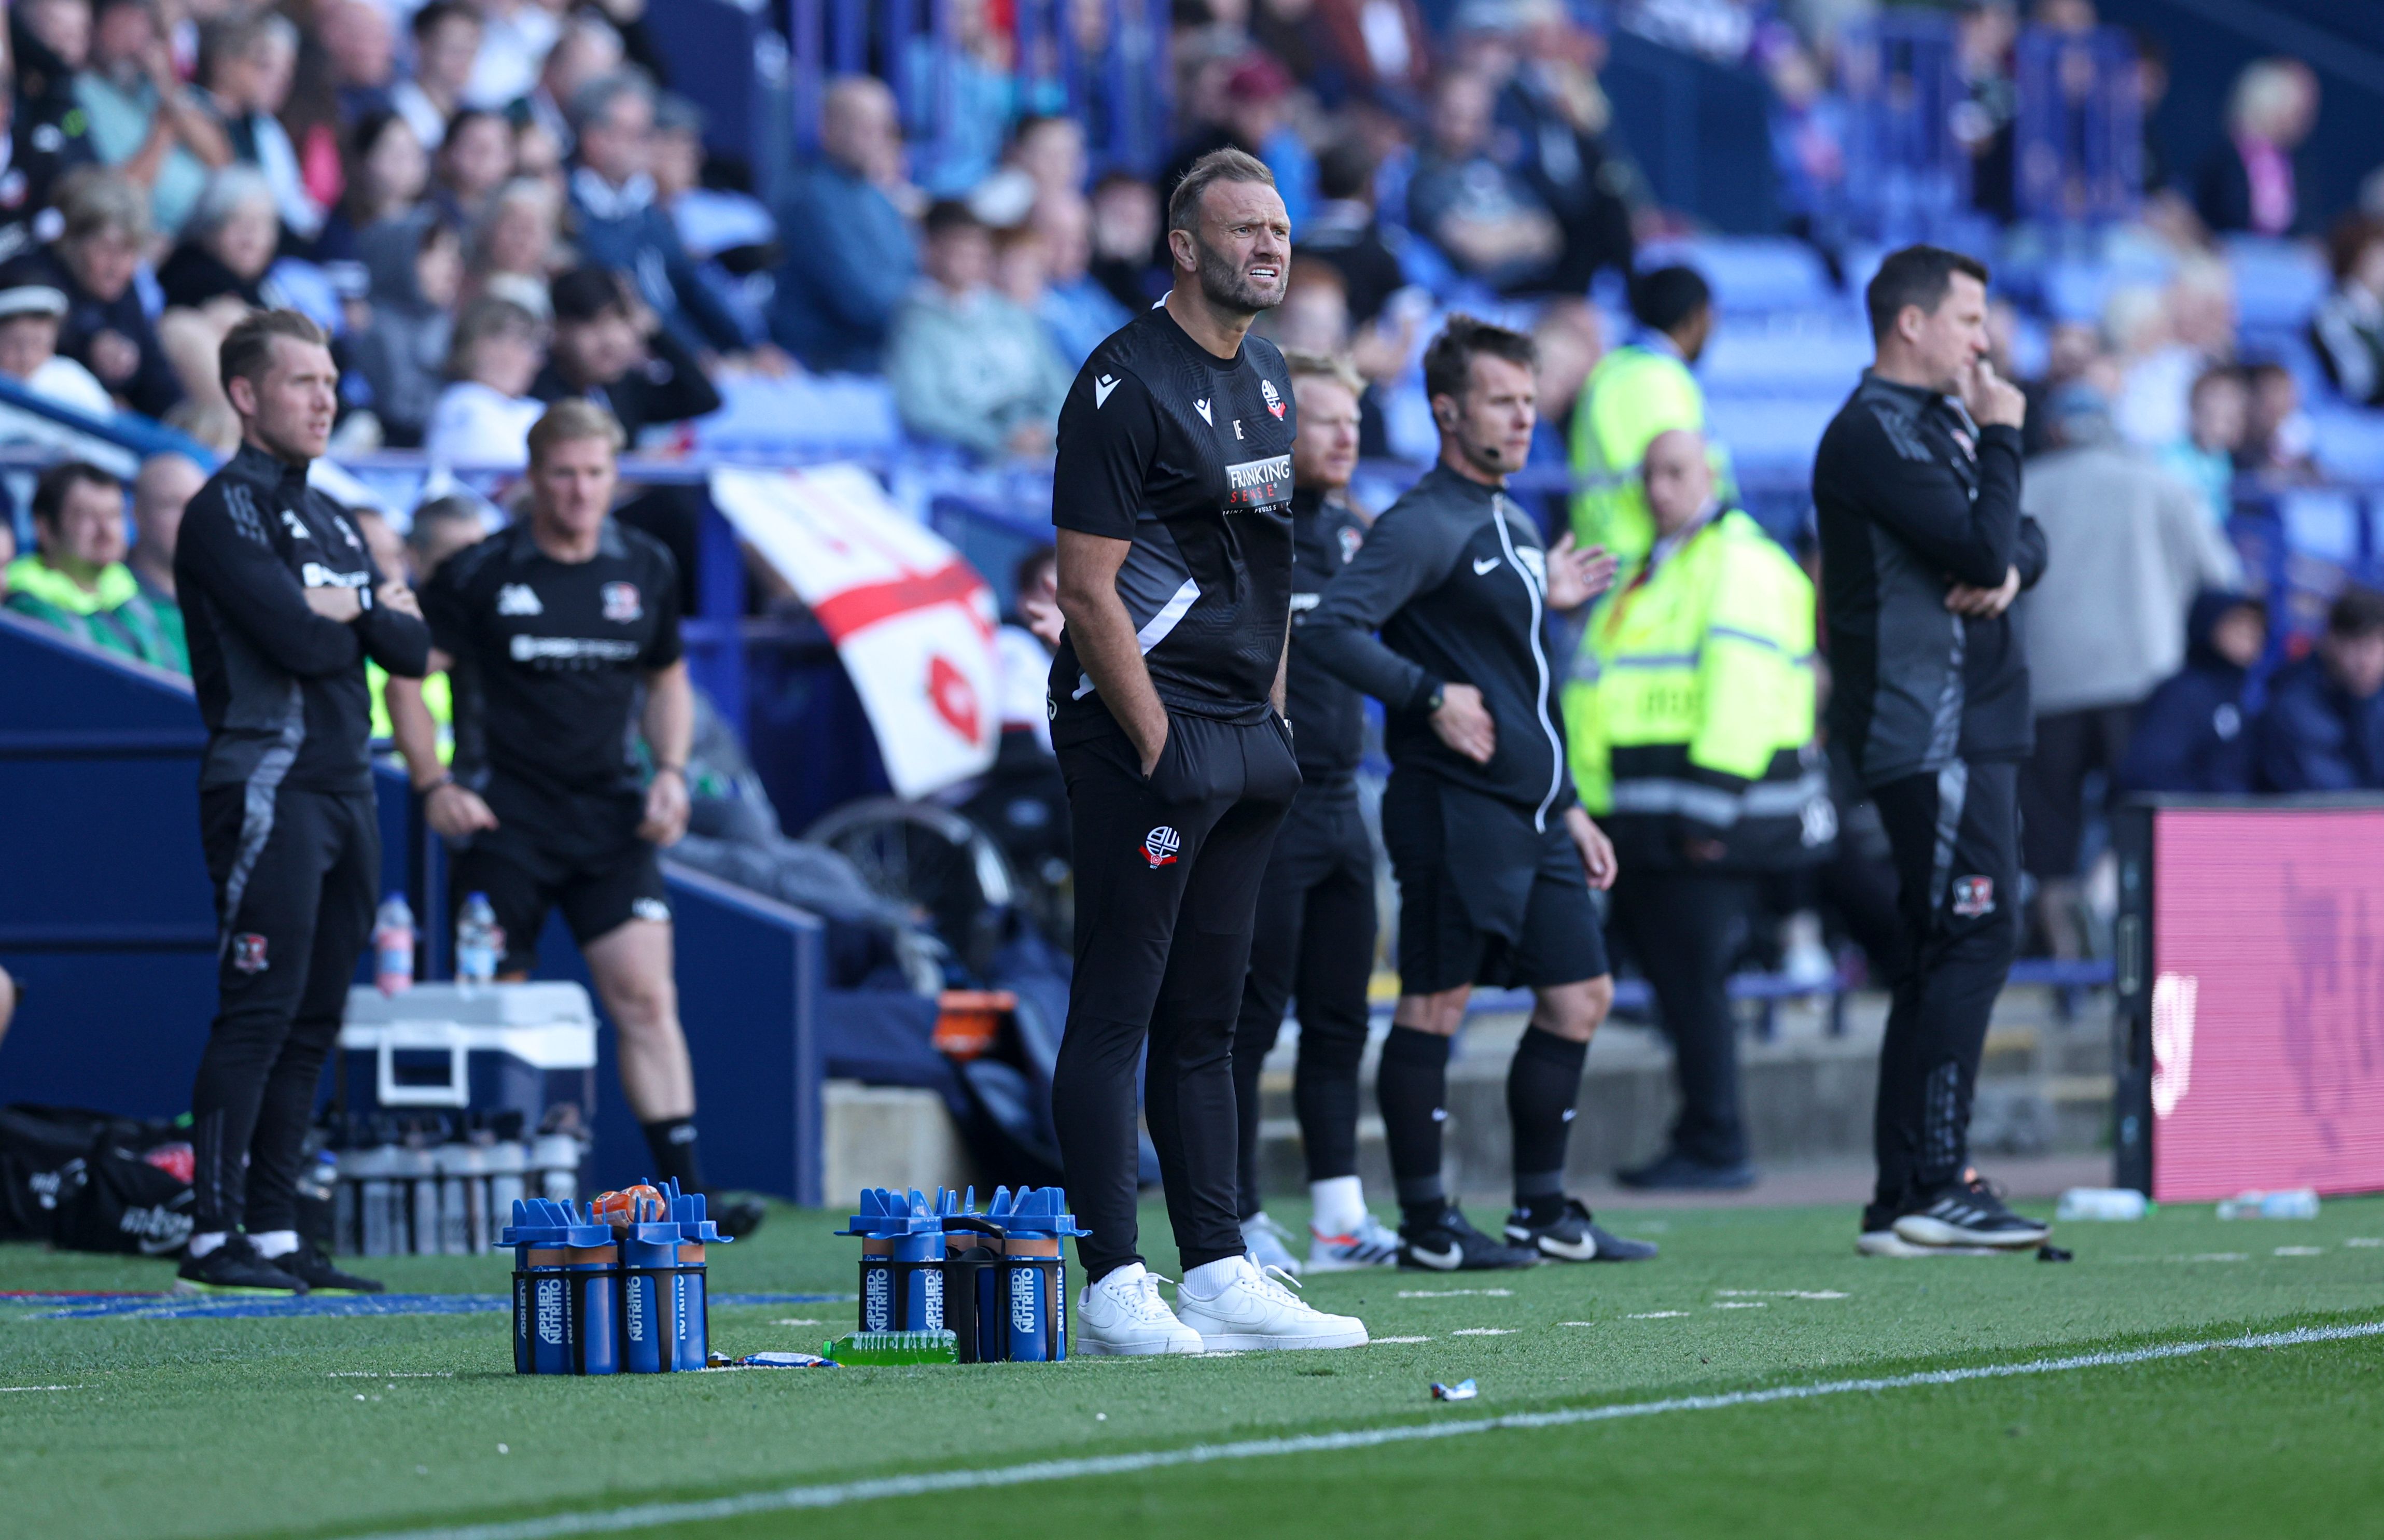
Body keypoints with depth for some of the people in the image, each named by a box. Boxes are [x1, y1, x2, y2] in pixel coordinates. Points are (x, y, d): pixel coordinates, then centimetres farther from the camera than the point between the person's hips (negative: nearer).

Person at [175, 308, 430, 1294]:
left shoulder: (331, 521, 20)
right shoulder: (224, 511, -7)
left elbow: (409, 647, 12)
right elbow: (296, 641, -18)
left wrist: (342, 606, -4)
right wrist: (370, 609, 1)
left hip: (344, 794, 8)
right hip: (267, 788, -8)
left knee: (313, 1022, 7)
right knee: (259, 1012, -12)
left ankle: (274, 1230, 10)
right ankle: (214, 1236, -13)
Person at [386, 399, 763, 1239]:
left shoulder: (647, 571, 7)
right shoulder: (478, 574, -4)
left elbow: (668, 681, 21)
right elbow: (407, 675, 1)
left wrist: (671, 773, 6)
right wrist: (433, 785, -8)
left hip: (609, 815, 3)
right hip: (504, 819, -3)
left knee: (646, 996, -9)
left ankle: (684, 1192, -11)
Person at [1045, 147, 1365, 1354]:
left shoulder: (1268, 383, 15)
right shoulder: (1128, 383, -12)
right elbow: (1089, 589, -15)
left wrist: (1273, 724, 14)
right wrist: (1158, 747, -17)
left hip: (1243, 737, 9)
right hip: (1144, 729, -9)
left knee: (1204, 1019, 11)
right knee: (1116, 1013, -6)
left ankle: (1219, 1276, 13)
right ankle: (1113, 1288, -6)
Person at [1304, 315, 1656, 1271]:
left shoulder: (1514, 527, 18)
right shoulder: (1423, 527, -10)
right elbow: (1330, 629, -22)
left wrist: (1567, 806, 23)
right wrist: (1431, 696, -23)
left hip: (1530, 816, 9)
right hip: (1456, 808, -9)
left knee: (1581, 995, 10)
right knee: (1436, 1006, -4)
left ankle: (1544, 1212, 17)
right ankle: (1426, 1224, 0)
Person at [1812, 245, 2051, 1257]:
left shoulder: (1942, 421, 19)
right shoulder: (1873, 432, -12)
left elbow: (2017, 542, 17)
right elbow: (1979, 545, -20)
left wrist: (2008, 569, -5)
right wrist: (2003, 437, -8)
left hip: (1972, 726, 10)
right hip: (1929, 728, -10)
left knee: (1945, 953, 10)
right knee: (1973, 940, -13)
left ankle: (1905, 1200, 13)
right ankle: (1933, 1187, -14)